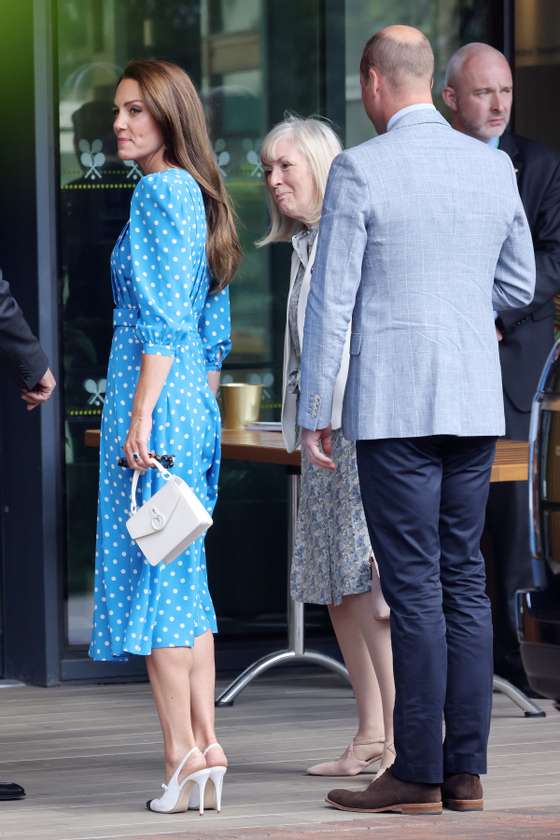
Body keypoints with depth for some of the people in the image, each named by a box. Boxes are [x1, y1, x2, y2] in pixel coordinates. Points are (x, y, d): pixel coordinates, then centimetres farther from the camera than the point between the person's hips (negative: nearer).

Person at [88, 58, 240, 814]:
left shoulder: (160, 192, -12)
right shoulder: (199, 194, 16)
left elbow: (164, 318, -18)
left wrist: (140, 416, -19)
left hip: (154, 399, -9)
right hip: (193, 405, 9)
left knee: (150, 573, -6)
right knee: (184, 579, 10)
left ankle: (182, 753, -7)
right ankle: (205, 746, 10)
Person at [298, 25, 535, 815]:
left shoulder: (359, 170, -10)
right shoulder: (494, 167, 7)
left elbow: (330, 302, -9)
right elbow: (518, 286, 16)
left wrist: (312, 415, -2)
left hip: (394, 407, -5)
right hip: (474, 403, 6)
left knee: (414, 586, -4)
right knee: (464, 579, 9)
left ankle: (418, 775, -2)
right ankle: (466, 771, 10)